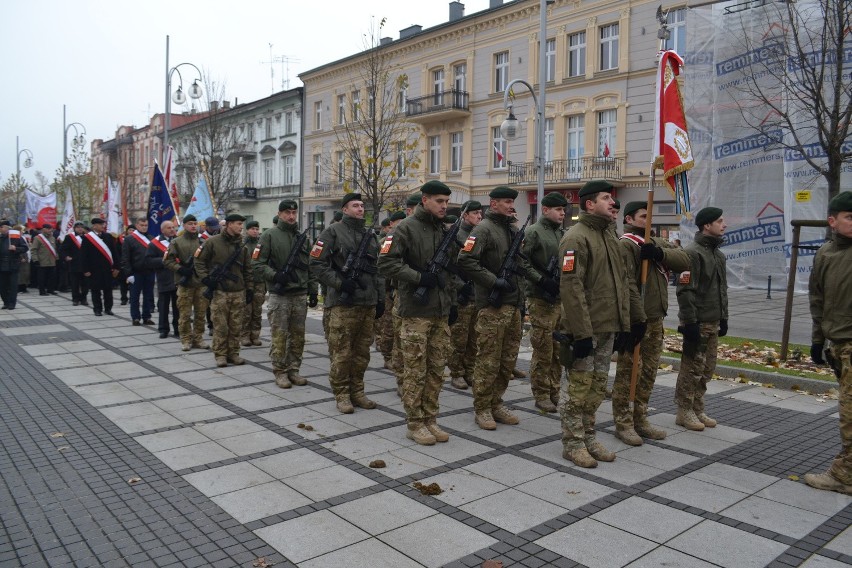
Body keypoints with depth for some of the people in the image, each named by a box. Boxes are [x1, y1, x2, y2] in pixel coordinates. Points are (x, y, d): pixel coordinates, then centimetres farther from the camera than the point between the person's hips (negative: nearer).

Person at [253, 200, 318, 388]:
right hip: (279, 295, -4)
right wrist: (275, 276, -19)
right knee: (279, 335, 0)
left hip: (300, 295, 5)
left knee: (298, 335, 8)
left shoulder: (303, 237, 13)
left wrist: (313, 291, 10)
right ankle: (280, 371, 10)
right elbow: (257, 263, -6)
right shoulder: (270, 236, -2)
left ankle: (294, 369, 19)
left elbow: (311, 267, 15)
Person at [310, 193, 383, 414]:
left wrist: (380, 298, 13)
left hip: (368, 303, 6)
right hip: (343, 302, -6)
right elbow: (317, 263, -7)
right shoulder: (333, 233, -1)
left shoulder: (371, 235, 17)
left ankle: (357, 391, 20)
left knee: (362, 351, 10)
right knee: (341, 352, -2)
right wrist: (339, 282, -15)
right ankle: (342, 394, 9)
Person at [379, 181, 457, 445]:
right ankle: (415, 424, 11)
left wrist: (452, 302, 16)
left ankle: (429, 418, 21)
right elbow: (386, 263, -15)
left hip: (441, 312, 7)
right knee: (415, 370, 0)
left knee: (437, 368, 10)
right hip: (416, 312, -7)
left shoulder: (445, 231, 15)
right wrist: (419, 278, -18)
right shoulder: (407, 228, -7)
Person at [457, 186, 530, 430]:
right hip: (492, 306, -8)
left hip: (513, 305, 8)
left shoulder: (513, 230, 18)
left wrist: (521, 298, 18)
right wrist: (494, 281, -20)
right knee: (488, 361, -2)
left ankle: (496, 403, 25)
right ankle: (482, 409, 9)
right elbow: (465, 260, -20)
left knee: (508, 359, 13)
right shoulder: (484, 229, -9)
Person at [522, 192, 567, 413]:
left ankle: (554, 392, 22)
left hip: (561, 298, 7)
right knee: (543, 350, -2)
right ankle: (541, 395, 8)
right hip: (542, 299, -7)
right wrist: (542, 280, -19)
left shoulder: (562, 233, 15)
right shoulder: (534, 232, -6)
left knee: (558, 349, 11)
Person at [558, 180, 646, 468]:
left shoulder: (610, 236, 16)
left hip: (609, 327, 9)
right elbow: (571, 288, -21)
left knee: (597, 385, 14)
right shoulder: (576, 238, -13)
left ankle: (588, 437, 26)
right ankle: (573, 443, 12)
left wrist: (637, 317, 17)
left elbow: (625, 280, 21)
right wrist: (582, 332, -24)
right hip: (585, 329, -9)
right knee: (579, 385, 0)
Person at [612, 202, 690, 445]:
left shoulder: (657, 243, 16)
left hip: (655, 319, 9)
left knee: (648, 373, 15)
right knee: (628, 373, -1)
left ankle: (640, 420, 27)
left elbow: (685, 260, 2)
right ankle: (623, 423, 9)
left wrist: (659, 253, -16)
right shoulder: (625, 244, -12)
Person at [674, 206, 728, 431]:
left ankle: (698, 410, 22)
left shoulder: (718, 254, 16)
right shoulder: (693, 252, -14)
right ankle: (684, 412, 8)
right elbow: (685, 290, -19)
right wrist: (689, 322, -21)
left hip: (713, 322, 9)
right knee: (692, 368, -3)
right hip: (697, 323, -9)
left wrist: (723, 318, 19)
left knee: (706, 369, 12)